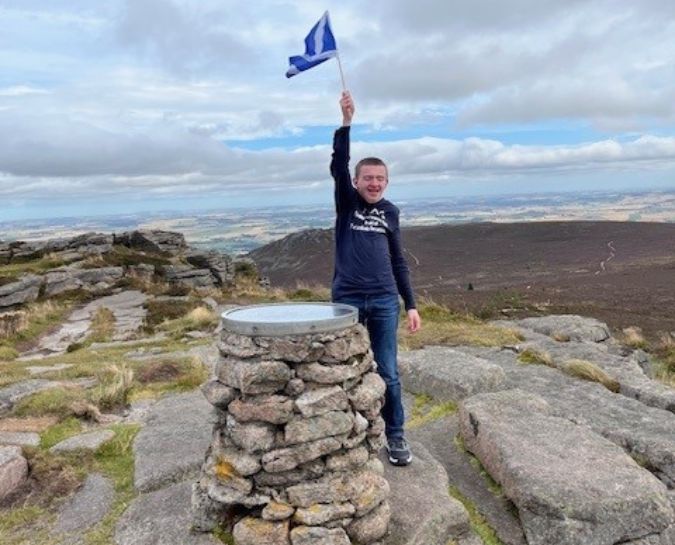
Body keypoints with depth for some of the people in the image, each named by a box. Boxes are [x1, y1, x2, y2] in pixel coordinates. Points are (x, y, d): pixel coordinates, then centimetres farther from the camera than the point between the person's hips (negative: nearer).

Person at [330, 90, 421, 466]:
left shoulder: (390, 212, 9)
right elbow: (338, 166, -14)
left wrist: (411, 305, 7)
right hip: (347, 298, -1)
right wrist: (347, 122, -23)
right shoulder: (347, 202, 3)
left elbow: (398, 261, 11)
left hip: (385, 300, 2)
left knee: (388, 373, 6)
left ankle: (396, 436, 21)